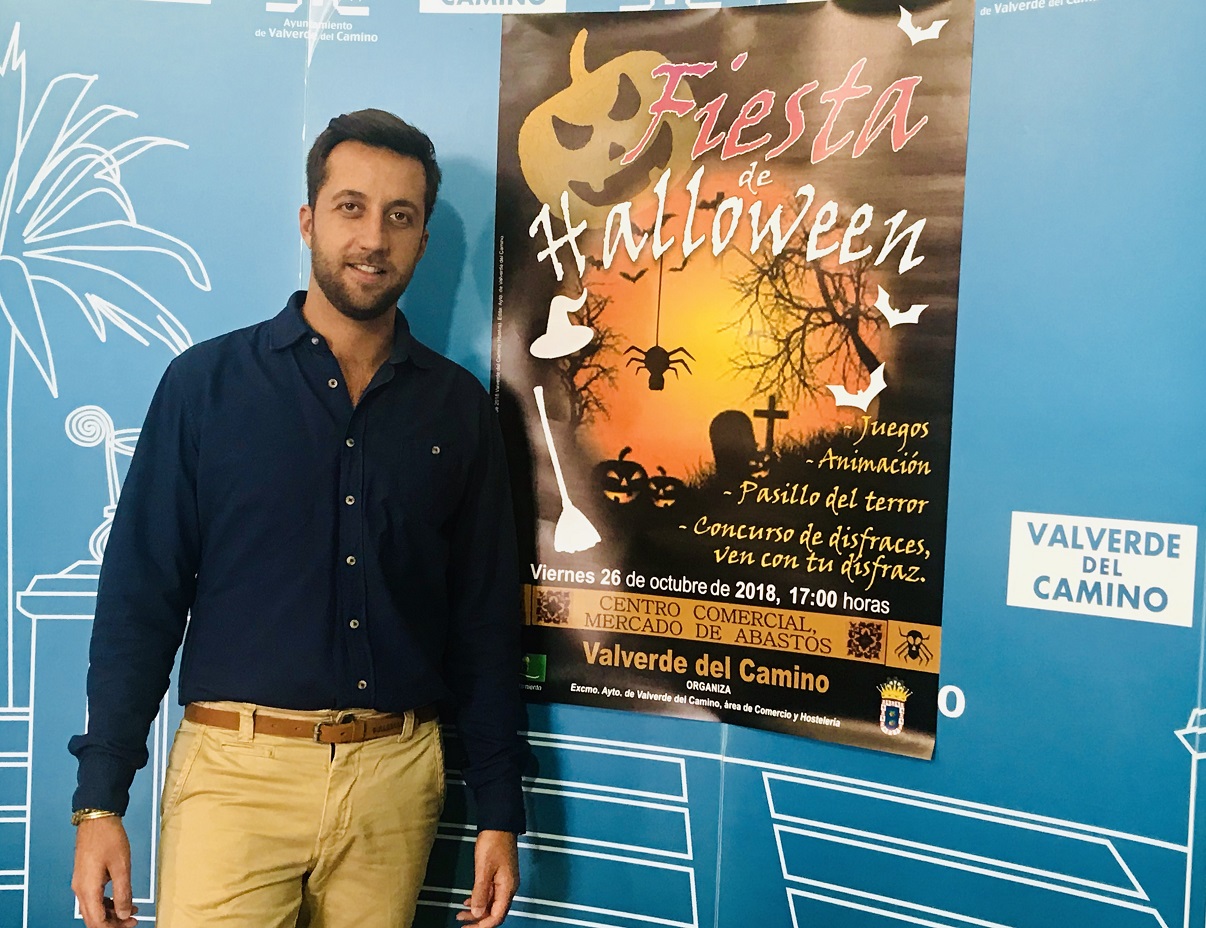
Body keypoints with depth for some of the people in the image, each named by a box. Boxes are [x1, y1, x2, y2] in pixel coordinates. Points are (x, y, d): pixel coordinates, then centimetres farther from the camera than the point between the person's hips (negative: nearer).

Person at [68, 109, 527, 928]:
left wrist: (500, 813, 5)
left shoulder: (458, 407, 4)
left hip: (397, 772, 2)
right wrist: (101, 798, -5)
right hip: (237, 767, -2)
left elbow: (487, 620, 6)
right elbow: (141, 597, -1)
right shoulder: (207, 382, -1)